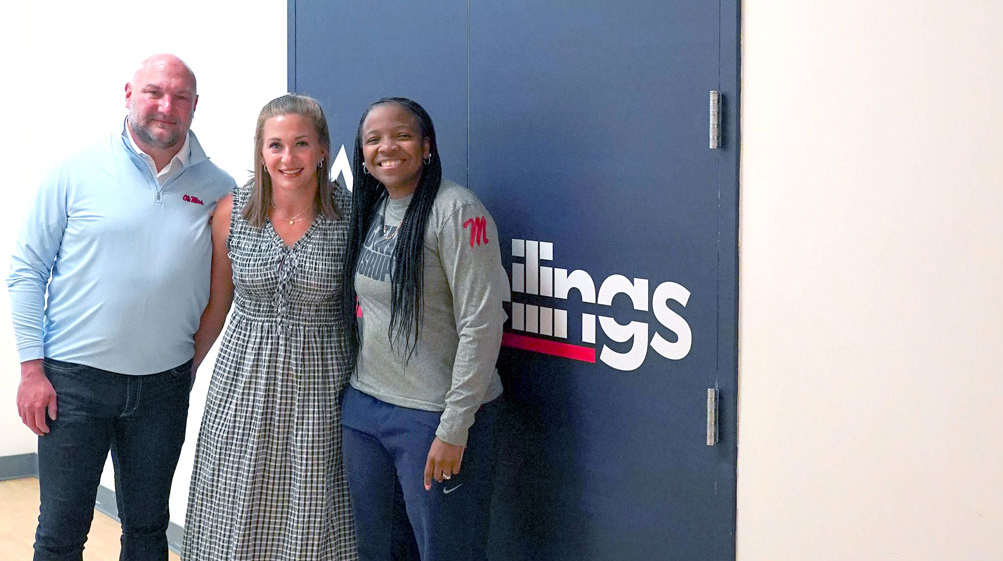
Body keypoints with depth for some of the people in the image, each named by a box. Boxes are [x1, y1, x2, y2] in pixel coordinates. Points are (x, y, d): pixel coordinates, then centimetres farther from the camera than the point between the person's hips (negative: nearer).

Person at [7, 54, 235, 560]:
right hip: (73, 380, -2)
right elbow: (27, 271, -1)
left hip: (164, 384, 2)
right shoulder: (76, 174, -4)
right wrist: (32, 368, -6)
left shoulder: (218, 190, 1)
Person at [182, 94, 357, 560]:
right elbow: (217, 304, 8)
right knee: (236, 518, 7)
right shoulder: (232, 212, -3)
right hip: (244, 381, 2)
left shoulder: (350, 216, -9)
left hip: (320, 382, -2)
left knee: (312, 521, 6)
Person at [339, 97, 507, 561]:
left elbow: (481, 325, -17)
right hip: (363, 404, 7)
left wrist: (454, 429, -18)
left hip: (433, 416, -7)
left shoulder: (456, 211, -14)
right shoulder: (369, 210, 10)